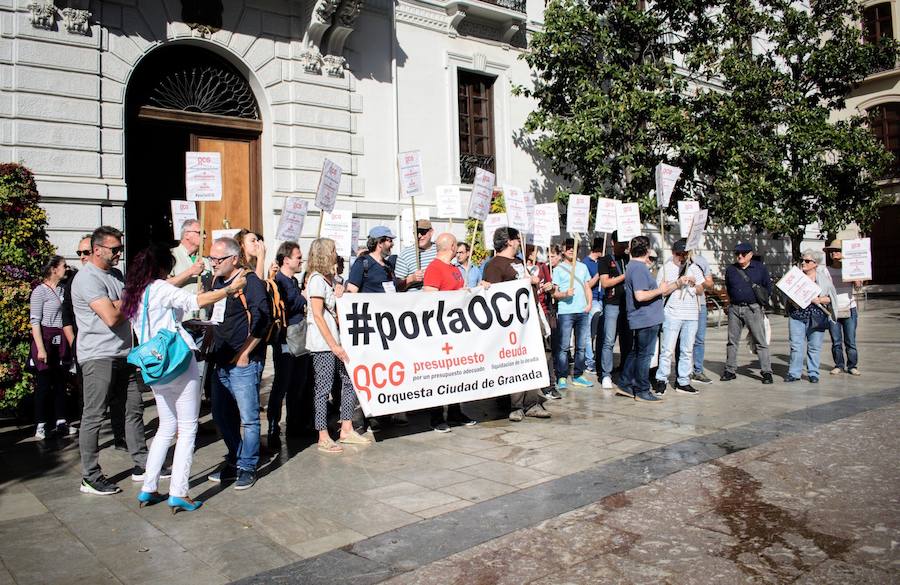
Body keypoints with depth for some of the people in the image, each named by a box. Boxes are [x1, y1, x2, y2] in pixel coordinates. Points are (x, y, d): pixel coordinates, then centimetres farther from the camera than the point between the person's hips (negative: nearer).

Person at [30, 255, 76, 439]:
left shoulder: (63, 289, 10)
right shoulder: (40, 291, -9)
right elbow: (35, 321, -12)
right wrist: (40, 348, -17)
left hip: (62, 341, 6)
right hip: (46, 339, -6)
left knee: (60, 382, 11)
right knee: (43, 383, 0)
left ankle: (61, 422, 19)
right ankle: (40, 426, 10)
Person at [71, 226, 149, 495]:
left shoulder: (116, 274, 14)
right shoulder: (87, 278, -14)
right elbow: (112, 316, -20)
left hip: (123, 355, 9)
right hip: (98, 357, -8)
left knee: (133, 410, 11)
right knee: (93, 417, 0)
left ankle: (142, 465, 19)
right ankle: (90, 477, 9)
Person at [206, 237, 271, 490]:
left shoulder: (250, 281, -11)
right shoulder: (216, 280, 14)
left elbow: (262, 320, -18)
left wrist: (244, 354, -16)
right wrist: (212, 350, 15)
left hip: (243, 363, -9)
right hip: (221, 362, 9)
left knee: (248, 417, -1)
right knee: (221, 415, 16)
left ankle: (247, 467, 12)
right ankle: (234, 461, 31)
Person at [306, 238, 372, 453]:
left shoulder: (329, 278, 16)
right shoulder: (317, 279, -12)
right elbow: (318, 316, -17)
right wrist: (333, 345, -19)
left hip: (335, 340, 9)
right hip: (323, 343, -9)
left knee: (350, 380, 10)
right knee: (324, 388, -3)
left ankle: (346, 430, 19)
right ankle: (323, 439, 5)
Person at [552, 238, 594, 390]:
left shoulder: (583, 267, 17)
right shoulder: (558, 269, 4)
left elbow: (588, 287, 17)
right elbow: (554, 293, -1)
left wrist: (589, 303, 2)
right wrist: (565, 294, -20)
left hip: (583, 312, 4)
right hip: (565, 312, -4)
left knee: (581, 346, 6)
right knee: (563, 346, -6)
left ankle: (578, 376, 15)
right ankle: (562, 377, -1)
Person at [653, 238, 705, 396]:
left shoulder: (694, 268, 14)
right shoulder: (665, 269, 2)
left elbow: (701, 291, 17)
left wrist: (694, 284, -4)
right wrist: (677, 283, -16)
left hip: (691, 315, 4)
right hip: (672, 314, -4)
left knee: (687, 350, 6)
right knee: (668, 349, -6)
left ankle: (683, 382, 13)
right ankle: (662, 380, 1)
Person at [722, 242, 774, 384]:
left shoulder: (760, 268, 2)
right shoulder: (730, 270, 9)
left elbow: (768, 286, 10)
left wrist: (762, 300, 5)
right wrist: (733, 300, 13)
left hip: (753, 308, -3)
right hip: (734, 308, 3)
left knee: (760, 341, -4)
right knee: (732, 340, 6)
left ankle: (767, 372, 1)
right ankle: (730, 370, 14)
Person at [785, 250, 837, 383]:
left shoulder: (823, 277, 4)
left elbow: (831, 297, 3)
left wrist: (817, 300, -13)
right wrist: (792, 300, -7)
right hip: (796, 316, 1)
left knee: (814, 346, 3)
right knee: (796, 345, -1)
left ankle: (813, 374, 13)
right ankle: (794, 373, 4)